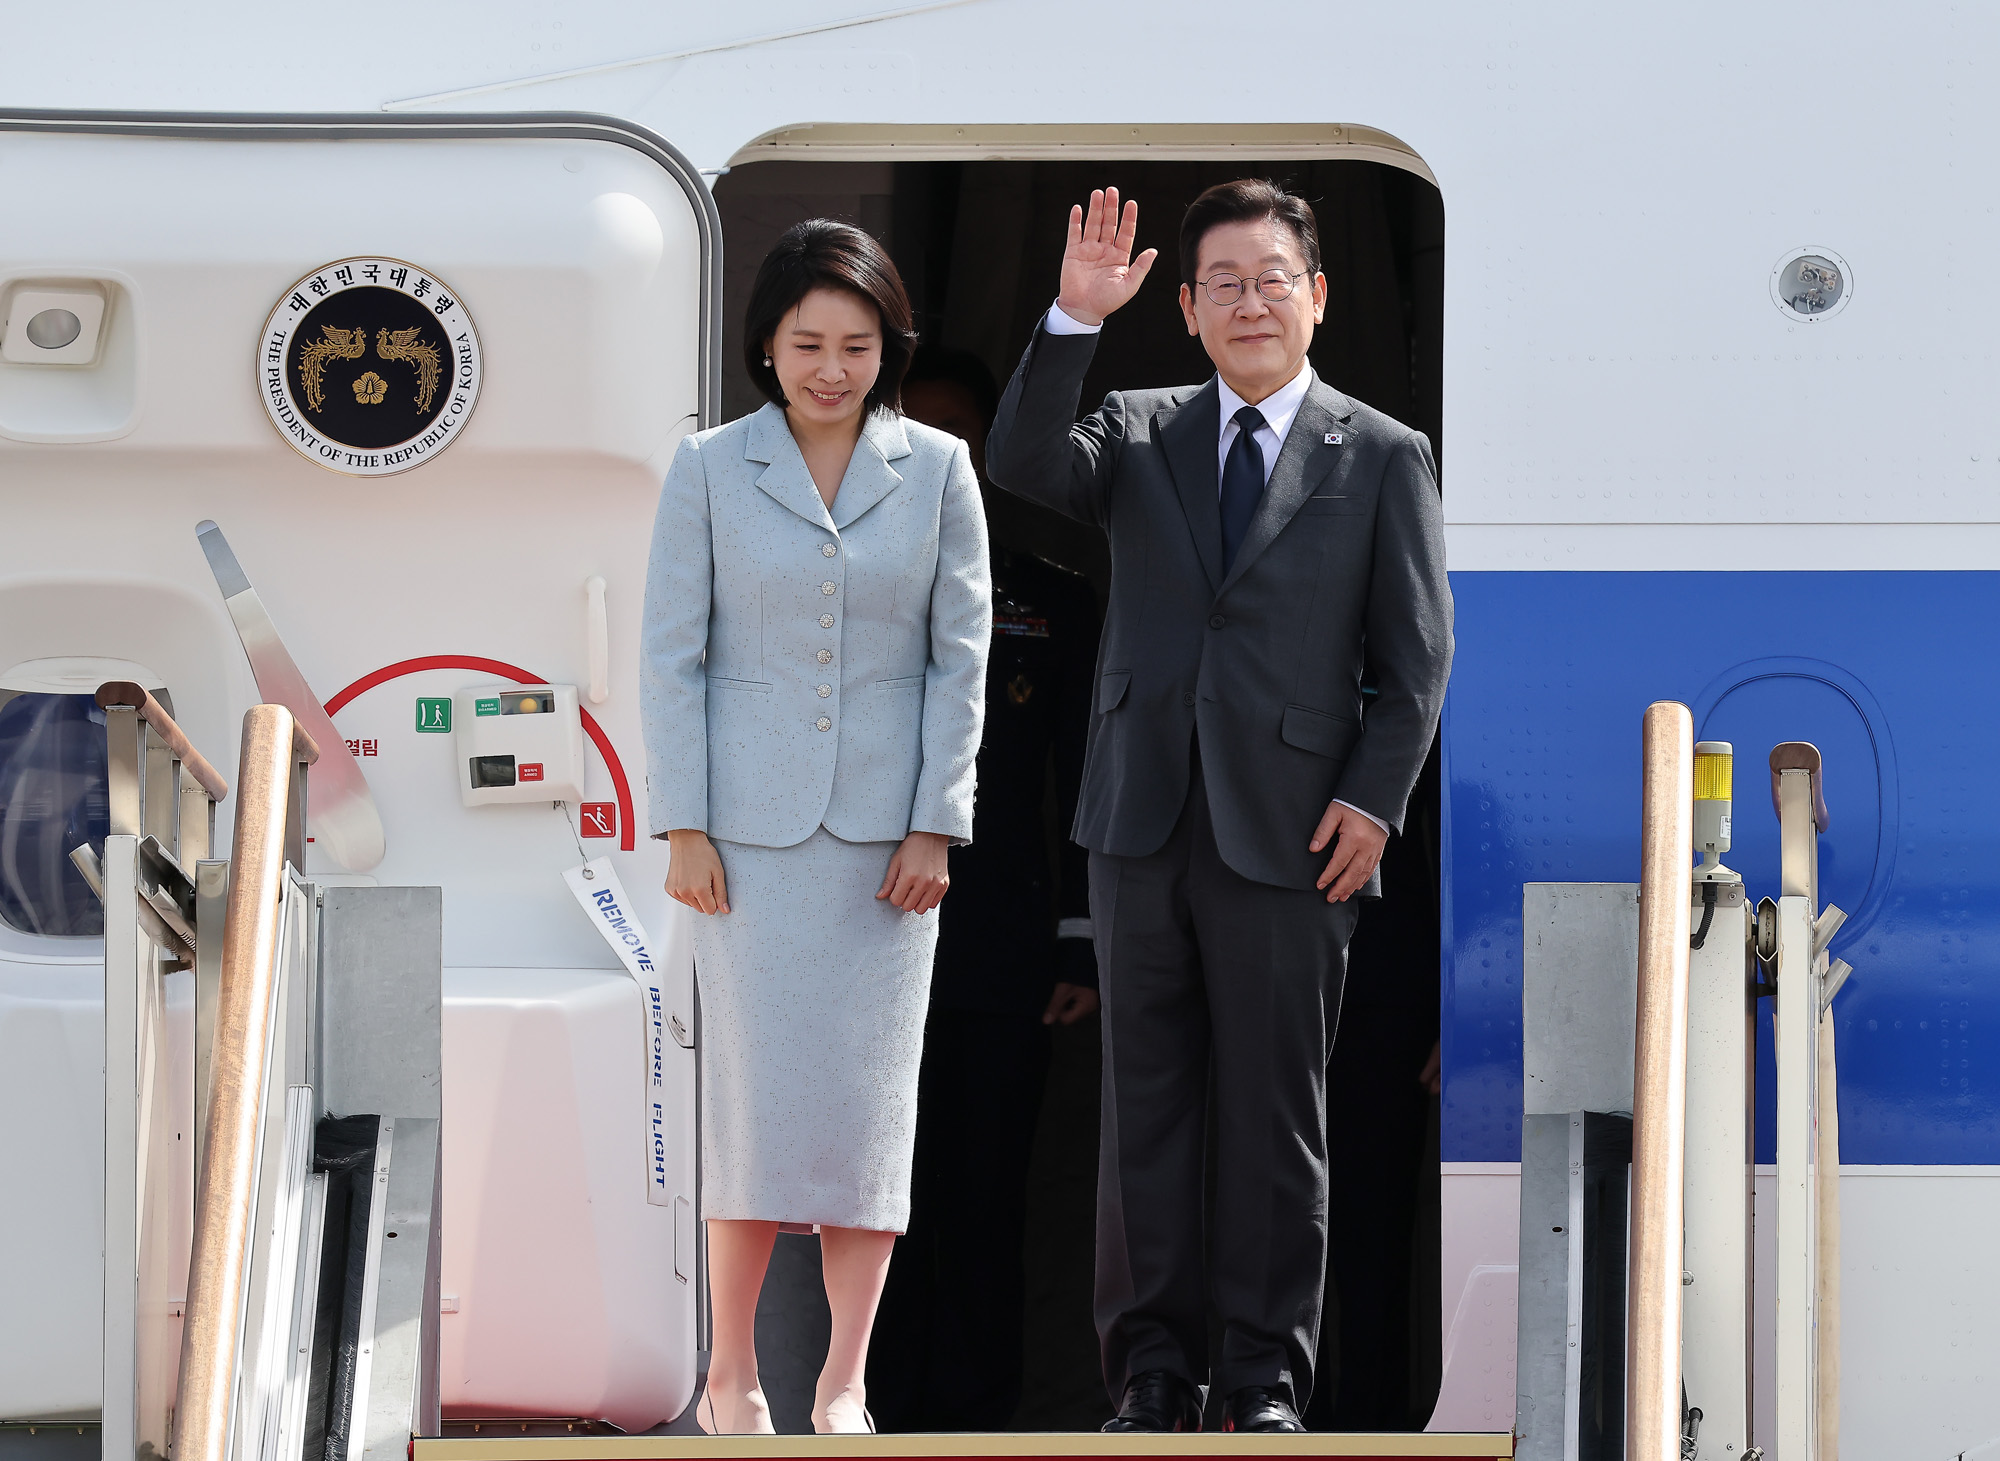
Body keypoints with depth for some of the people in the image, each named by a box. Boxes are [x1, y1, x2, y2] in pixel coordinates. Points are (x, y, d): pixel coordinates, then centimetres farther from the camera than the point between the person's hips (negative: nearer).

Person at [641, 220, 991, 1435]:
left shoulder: (937, 469, 3)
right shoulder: (709, 470, 1)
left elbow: (962, 655, 3)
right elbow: (675, 654, 1)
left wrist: (936, 825, -3)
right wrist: (684, 825, -5)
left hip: (884, 827, 1)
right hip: (753, 822, -1)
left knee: (870, 1091, 2)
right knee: (760, 1082, -6)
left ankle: (845, 1383, 6)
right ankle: (732, 1371, 2)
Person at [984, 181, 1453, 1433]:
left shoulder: (1384, 459, 4)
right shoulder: (1142, 435, 11)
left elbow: (1419, 655, 3)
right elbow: (1023, 464, -8)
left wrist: (1374, 801, -8)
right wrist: (1075, 320, -18)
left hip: (1288, 841, -2)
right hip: (1144, 825, 3)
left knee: (1275, 1120, 2)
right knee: (1143, 1109, 6)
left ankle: (1268, 1377, 9)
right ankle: (1154, 1369, 12)